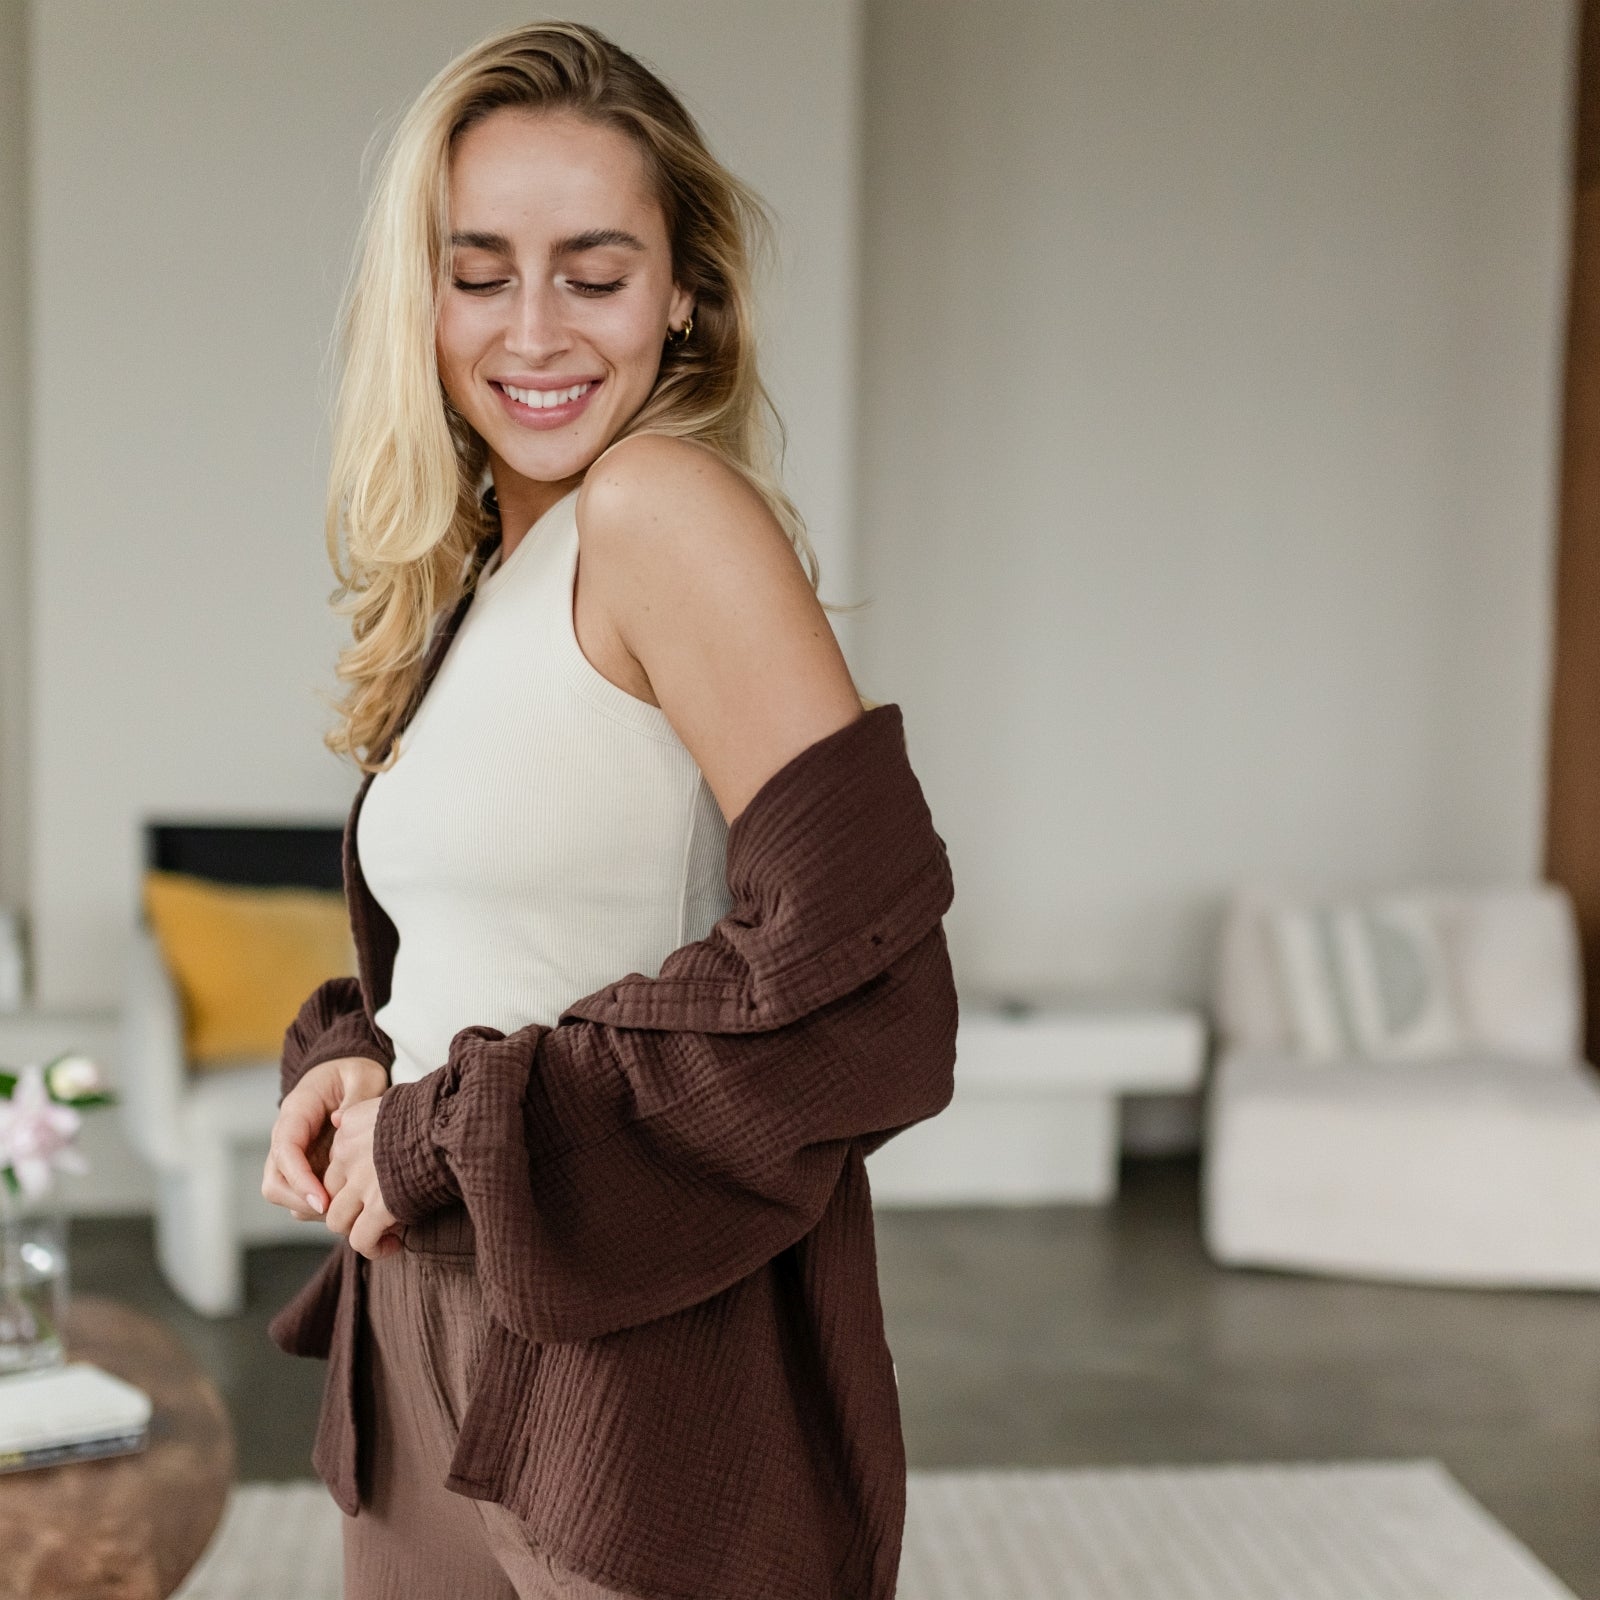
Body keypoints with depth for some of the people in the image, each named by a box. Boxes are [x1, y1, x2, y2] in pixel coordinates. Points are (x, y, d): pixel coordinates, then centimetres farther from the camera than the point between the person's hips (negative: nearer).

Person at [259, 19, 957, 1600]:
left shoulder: (669, 503, -16)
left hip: (618, 1330, -7)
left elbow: (864, 955, -24)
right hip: (433, 1311, 7)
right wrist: (356, 1058, -4)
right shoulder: (469, 569, 8)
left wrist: (443, 1135, -16)